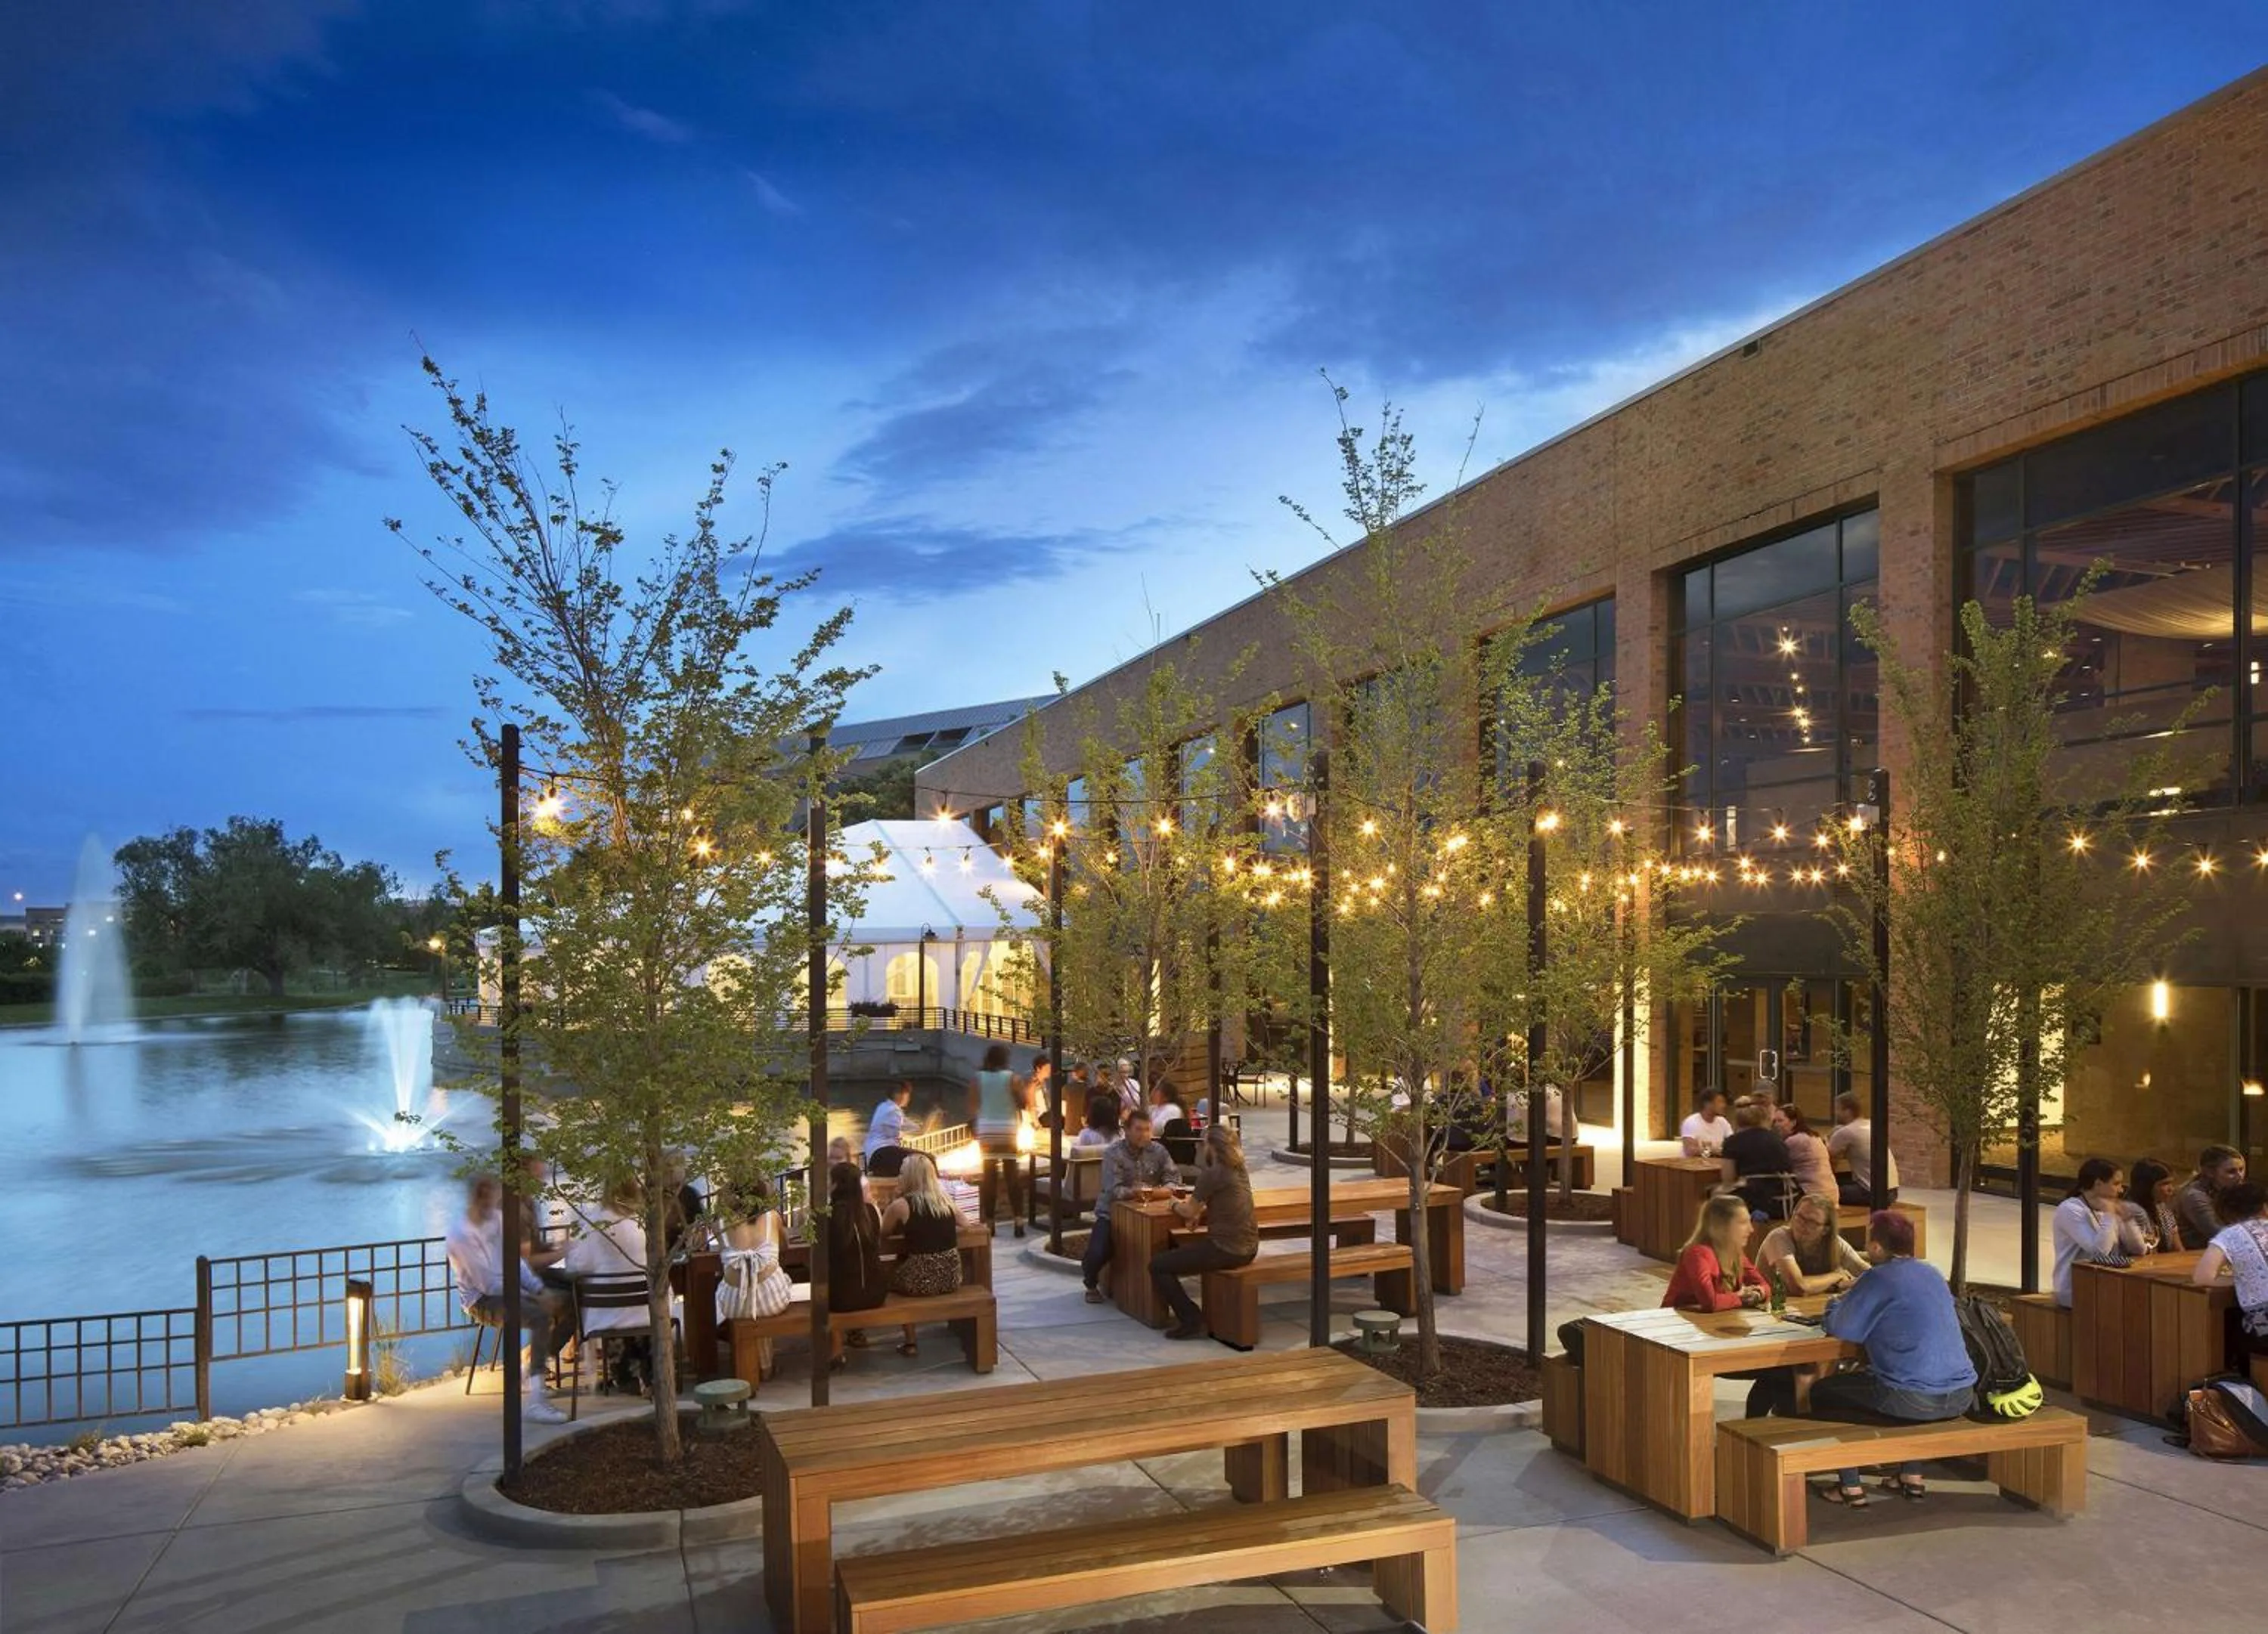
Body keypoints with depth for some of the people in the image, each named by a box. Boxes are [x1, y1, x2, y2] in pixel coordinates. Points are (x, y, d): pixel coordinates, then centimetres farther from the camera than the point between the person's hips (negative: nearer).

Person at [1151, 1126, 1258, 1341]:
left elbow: (1189, 1212, -7)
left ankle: (1192, 1321, -1)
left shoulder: (1213, 1173, -14)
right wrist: (1196, 1205, 7)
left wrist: (1175, 1204, 13)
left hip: (1225, 1249, -9)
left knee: (1157, 1265, -2)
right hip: (1248, 1248, 9)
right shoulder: (1240, 1170, 11)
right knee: (1178, 1253, 32)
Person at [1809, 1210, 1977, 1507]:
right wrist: (1850, 1302, 23)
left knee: (1822, 1393, 12)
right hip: (1962, 1397, 8)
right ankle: (1911, 1477, 35)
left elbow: (1842, 1329, -7)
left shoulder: (1879, 1279, -12)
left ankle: (1850, 1488, 16)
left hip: (1916, 1402, -8)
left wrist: (1834, 1307, 14)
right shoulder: (1931, 1272, 12)